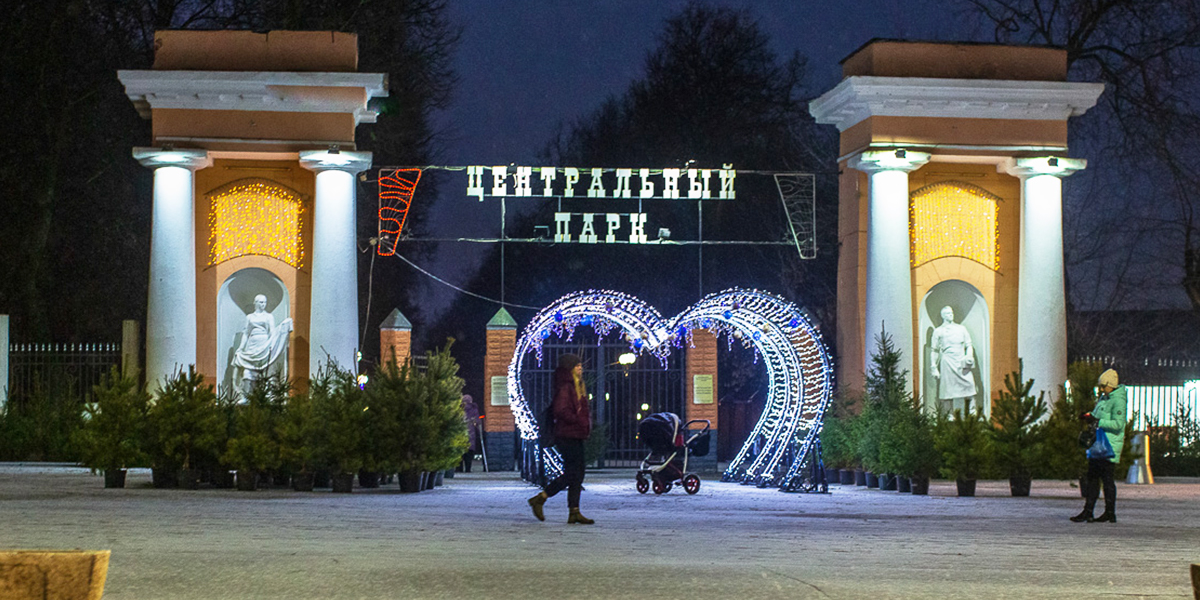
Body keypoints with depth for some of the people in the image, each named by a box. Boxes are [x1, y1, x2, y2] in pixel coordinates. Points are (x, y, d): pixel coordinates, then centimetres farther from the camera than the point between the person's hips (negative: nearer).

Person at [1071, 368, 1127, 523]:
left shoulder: (1118, 401, -14)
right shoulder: (1105, 397, 15)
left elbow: (1118, 424, -22)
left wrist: (1097, 421, -24)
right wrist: (1090, 415, 6)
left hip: (1110, 446, -10)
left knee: (1107, 478, -4)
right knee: (1092, 477, 7)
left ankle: (1110, 513, 5)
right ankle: (1087, 512, 9)